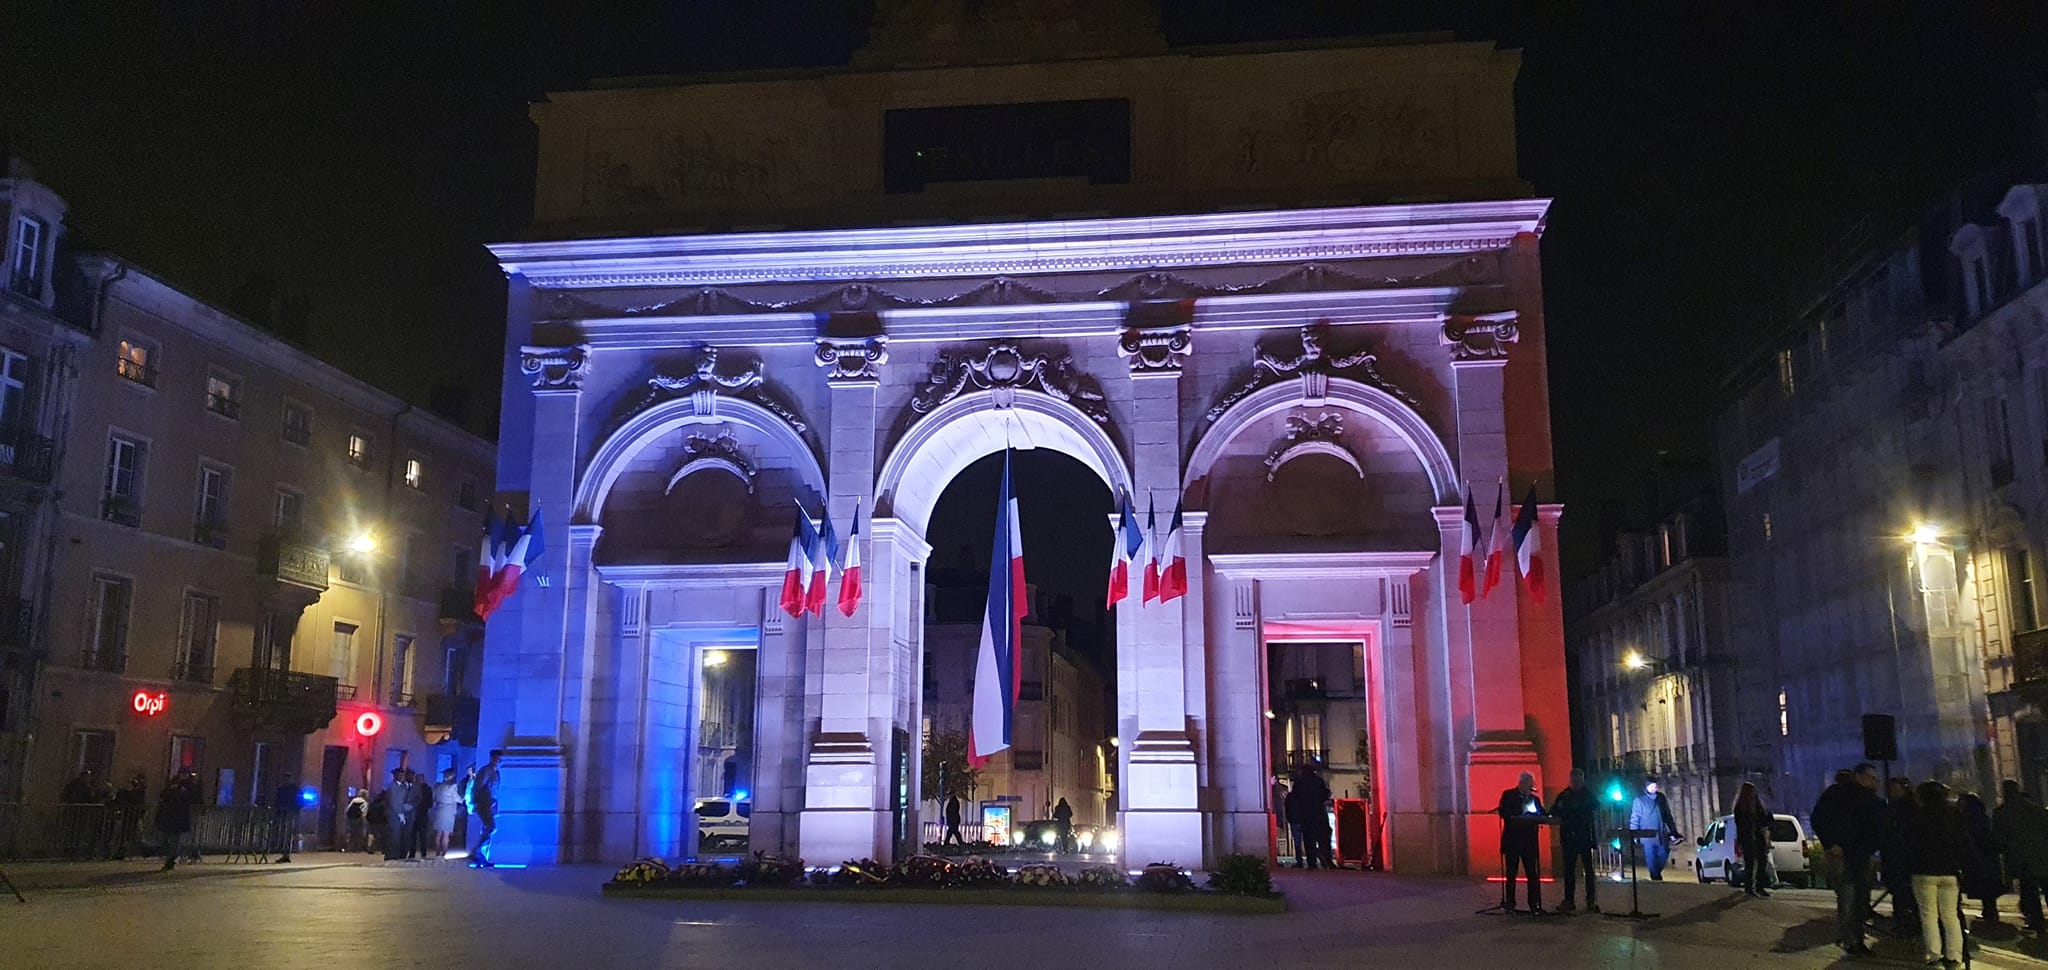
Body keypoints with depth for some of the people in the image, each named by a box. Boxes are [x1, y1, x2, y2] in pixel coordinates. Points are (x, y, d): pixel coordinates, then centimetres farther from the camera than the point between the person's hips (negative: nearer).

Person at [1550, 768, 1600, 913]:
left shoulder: (1589, 795, 2)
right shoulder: (1564, 795, 9)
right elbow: (1554, 812, 7)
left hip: (1585, 837, -3)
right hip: (1569, 838, 3)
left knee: (1588, 868, 0)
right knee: (1568, 869, 6)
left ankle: (1591, 900, 4)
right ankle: (1569, 900, 11)